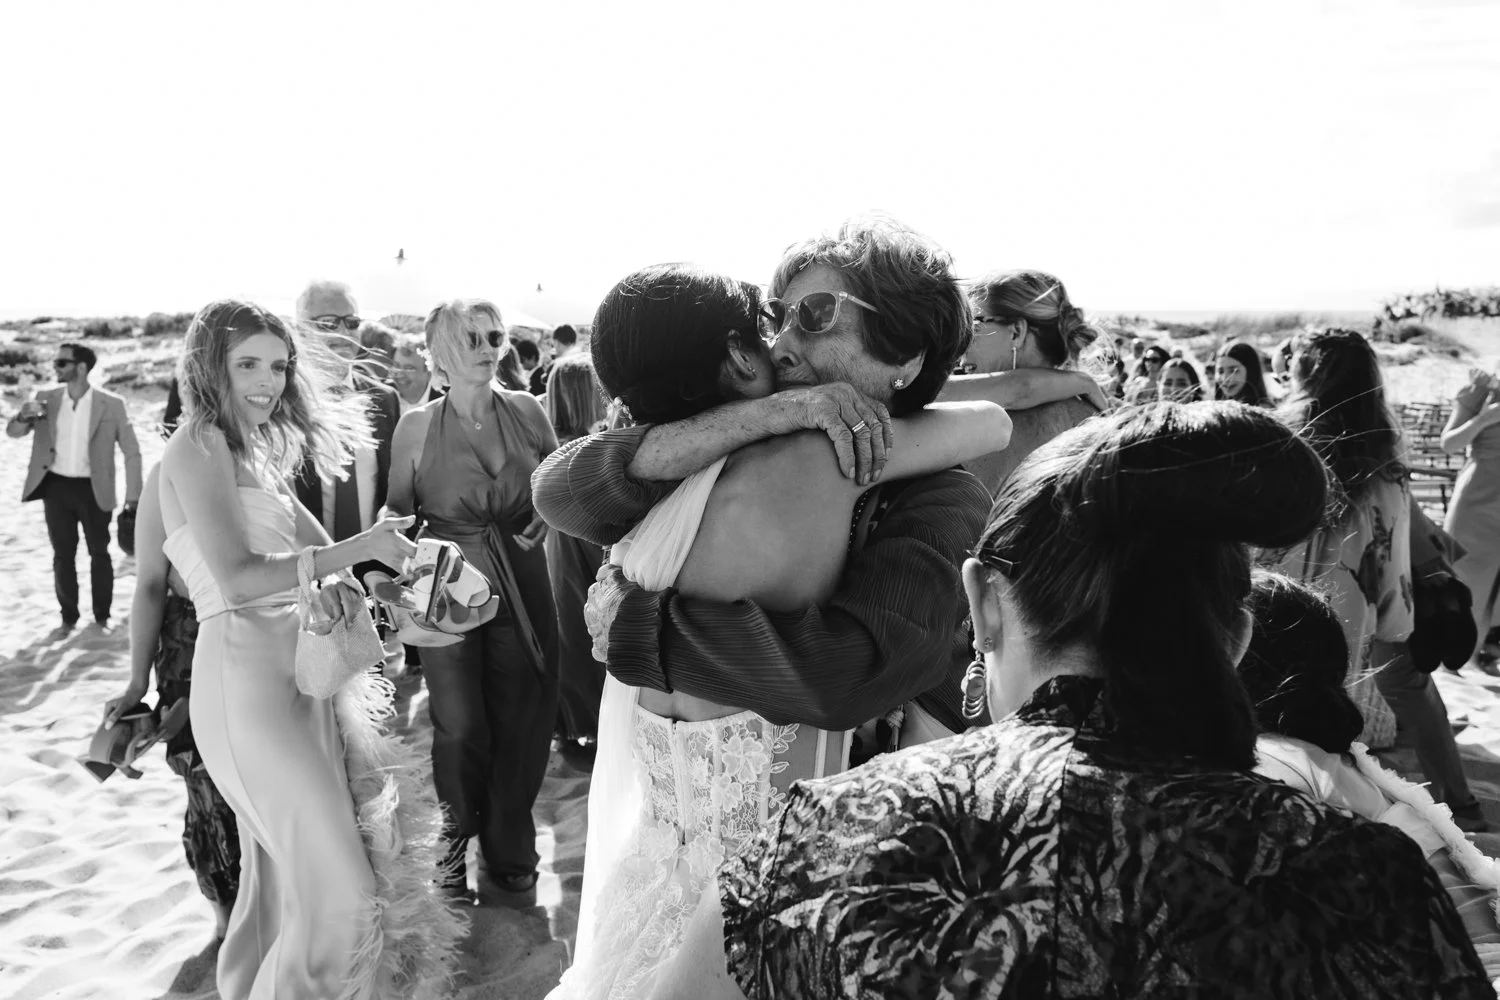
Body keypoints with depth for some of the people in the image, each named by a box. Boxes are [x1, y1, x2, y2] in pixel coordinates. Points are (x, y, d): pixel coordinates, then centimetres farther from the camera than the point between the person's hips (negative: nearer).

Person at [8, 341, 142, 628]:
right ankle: (68, 616, 20)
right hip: (56, 487, 3)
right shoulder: (46, 398, 2)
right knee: (63, 555, 9)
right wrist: (24, 416, -16)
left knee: (99, 553, 6)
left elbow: (132, 451, -4)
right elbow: (13, 432, 8)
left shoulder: (111, 404, -7)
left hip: (92, 489, -3)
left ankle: (102, 616, 18)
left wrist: (133, 496, -9)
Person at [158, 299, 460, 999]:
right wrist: (359, 549, -18)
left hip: (300, 670, 9)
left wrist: (334, 582, -8)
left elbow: (312, 544, 15)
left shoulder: (253, 449, 18)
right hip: (247, 672, -9)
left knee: (281, 875, 18)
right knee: (335, 890, -10)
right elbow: (237, 578, -19)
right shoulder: (200, 446, -9)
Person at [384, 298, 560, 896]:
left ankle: (510, 848, 30)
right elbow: (397, 513, 4)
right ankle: (454, 852, 30)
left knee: (520, 724, 8)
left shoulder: (526, 411, 0)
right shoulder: (417, 427, -5)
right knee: (459, 729, 3)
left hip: (523, 591, 2)